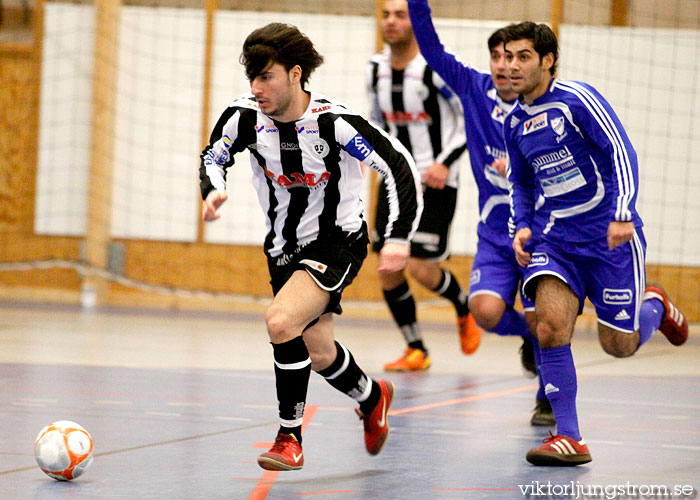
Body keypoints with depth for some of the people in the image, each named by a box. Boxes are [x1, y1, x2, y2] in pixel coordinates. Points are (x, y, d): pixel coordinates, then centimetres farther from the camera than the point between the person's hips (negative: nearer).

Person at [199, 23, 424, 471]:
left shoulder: (335, 122, -26)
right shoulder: (246, 116, -13)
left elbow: (401, 167, -20)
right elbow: (214, 156, 8)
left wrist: (399, 239, -26)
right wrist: (212, 192, -14)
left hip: (338, 241, -6)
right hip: (284, 246, 6)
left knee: (281, 321, -28)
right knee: (318, 354, 15)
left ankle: (290, 438, -12)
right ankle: (372, 398, 49)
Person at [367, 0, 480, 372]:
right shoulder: (376, 69, 4)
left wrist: (446, 162, -20)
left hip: (435, 184, -6)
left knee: (422, 269, -10)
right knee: (388, 268, -1)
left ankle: (464, 308, 23)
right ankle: (415, 350, 13)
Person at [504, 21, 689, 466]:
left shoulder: (577, 99, -12)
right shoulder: (515, 122, 7)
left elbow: (622, 153, -16)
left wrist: (622, 215, -26)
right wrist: (522, 227, 3)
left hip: (610, 234, -5)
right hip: (558, 237, 5)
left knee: (619, 344, 1)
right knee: (551, 325, -19)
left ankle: (654, 304, 36)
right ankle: (569, 438, -14)